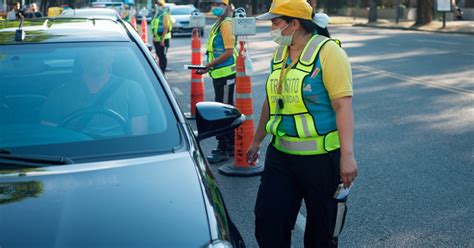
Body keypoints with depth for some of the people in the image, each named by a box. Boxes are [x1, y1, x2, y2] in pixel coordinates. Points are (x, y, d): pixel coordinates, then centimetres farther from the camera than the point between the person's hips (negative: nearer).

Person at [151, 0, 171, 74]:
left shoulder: (164, 15, -11)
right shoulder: (156, 15, 17)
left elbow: (165, 28, -18)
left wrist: (162, 39, -24)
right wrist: (154, 37, 19)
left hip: (163, 39, -8)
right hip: (157, 39, 8)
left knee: (163, 56, -7)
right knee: (159, 56, 14)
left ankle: (163, 72, -5)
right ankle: (160, 71, 22)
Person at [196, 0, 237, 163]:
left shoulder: (226, 24, -13)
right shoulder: (218, 24, 16)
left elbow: (229, 52, -19)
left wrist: (209, 65, -18)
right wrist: (209, 67, 11)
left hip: (226, 74, -10)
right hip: (220, 74, 10)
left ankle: (222, 150, 0)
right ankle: (231, 146, 25)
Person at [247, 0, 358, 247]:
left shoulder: (327, 51, -12)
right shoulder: (280, 53, 10)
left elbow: (343, 106, -18)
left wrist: (347, 155, -24)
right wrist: (257, 141, 24)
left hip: (321, 158, -6)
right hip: (281, 155, 6)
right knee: (267, 222, 3)